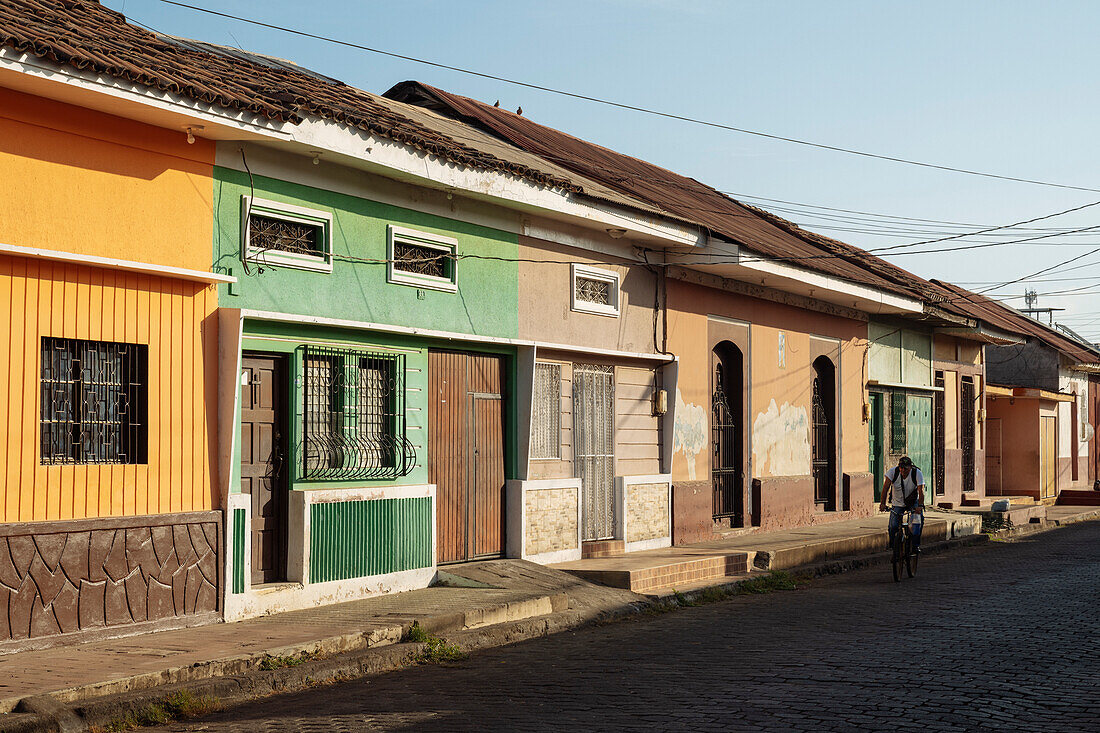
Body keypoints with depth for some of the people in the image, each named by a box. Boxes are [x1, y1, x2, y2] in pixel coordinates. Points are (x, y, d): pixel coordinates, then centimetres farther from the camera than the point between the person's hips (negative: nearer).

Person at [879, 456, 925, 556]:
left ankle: (915, 545, -16)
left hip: (913, 502, 0)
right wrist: (883, 503, -35)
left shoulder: (917, 473, -23)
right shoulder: (893, 471, -20)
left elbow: (921, 490, -30)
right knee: (893, 527, -10)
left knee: (918, 518, -25)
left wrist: (920, 506, -44)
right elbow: (886, 487, -23)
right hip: (897, 503, 0)